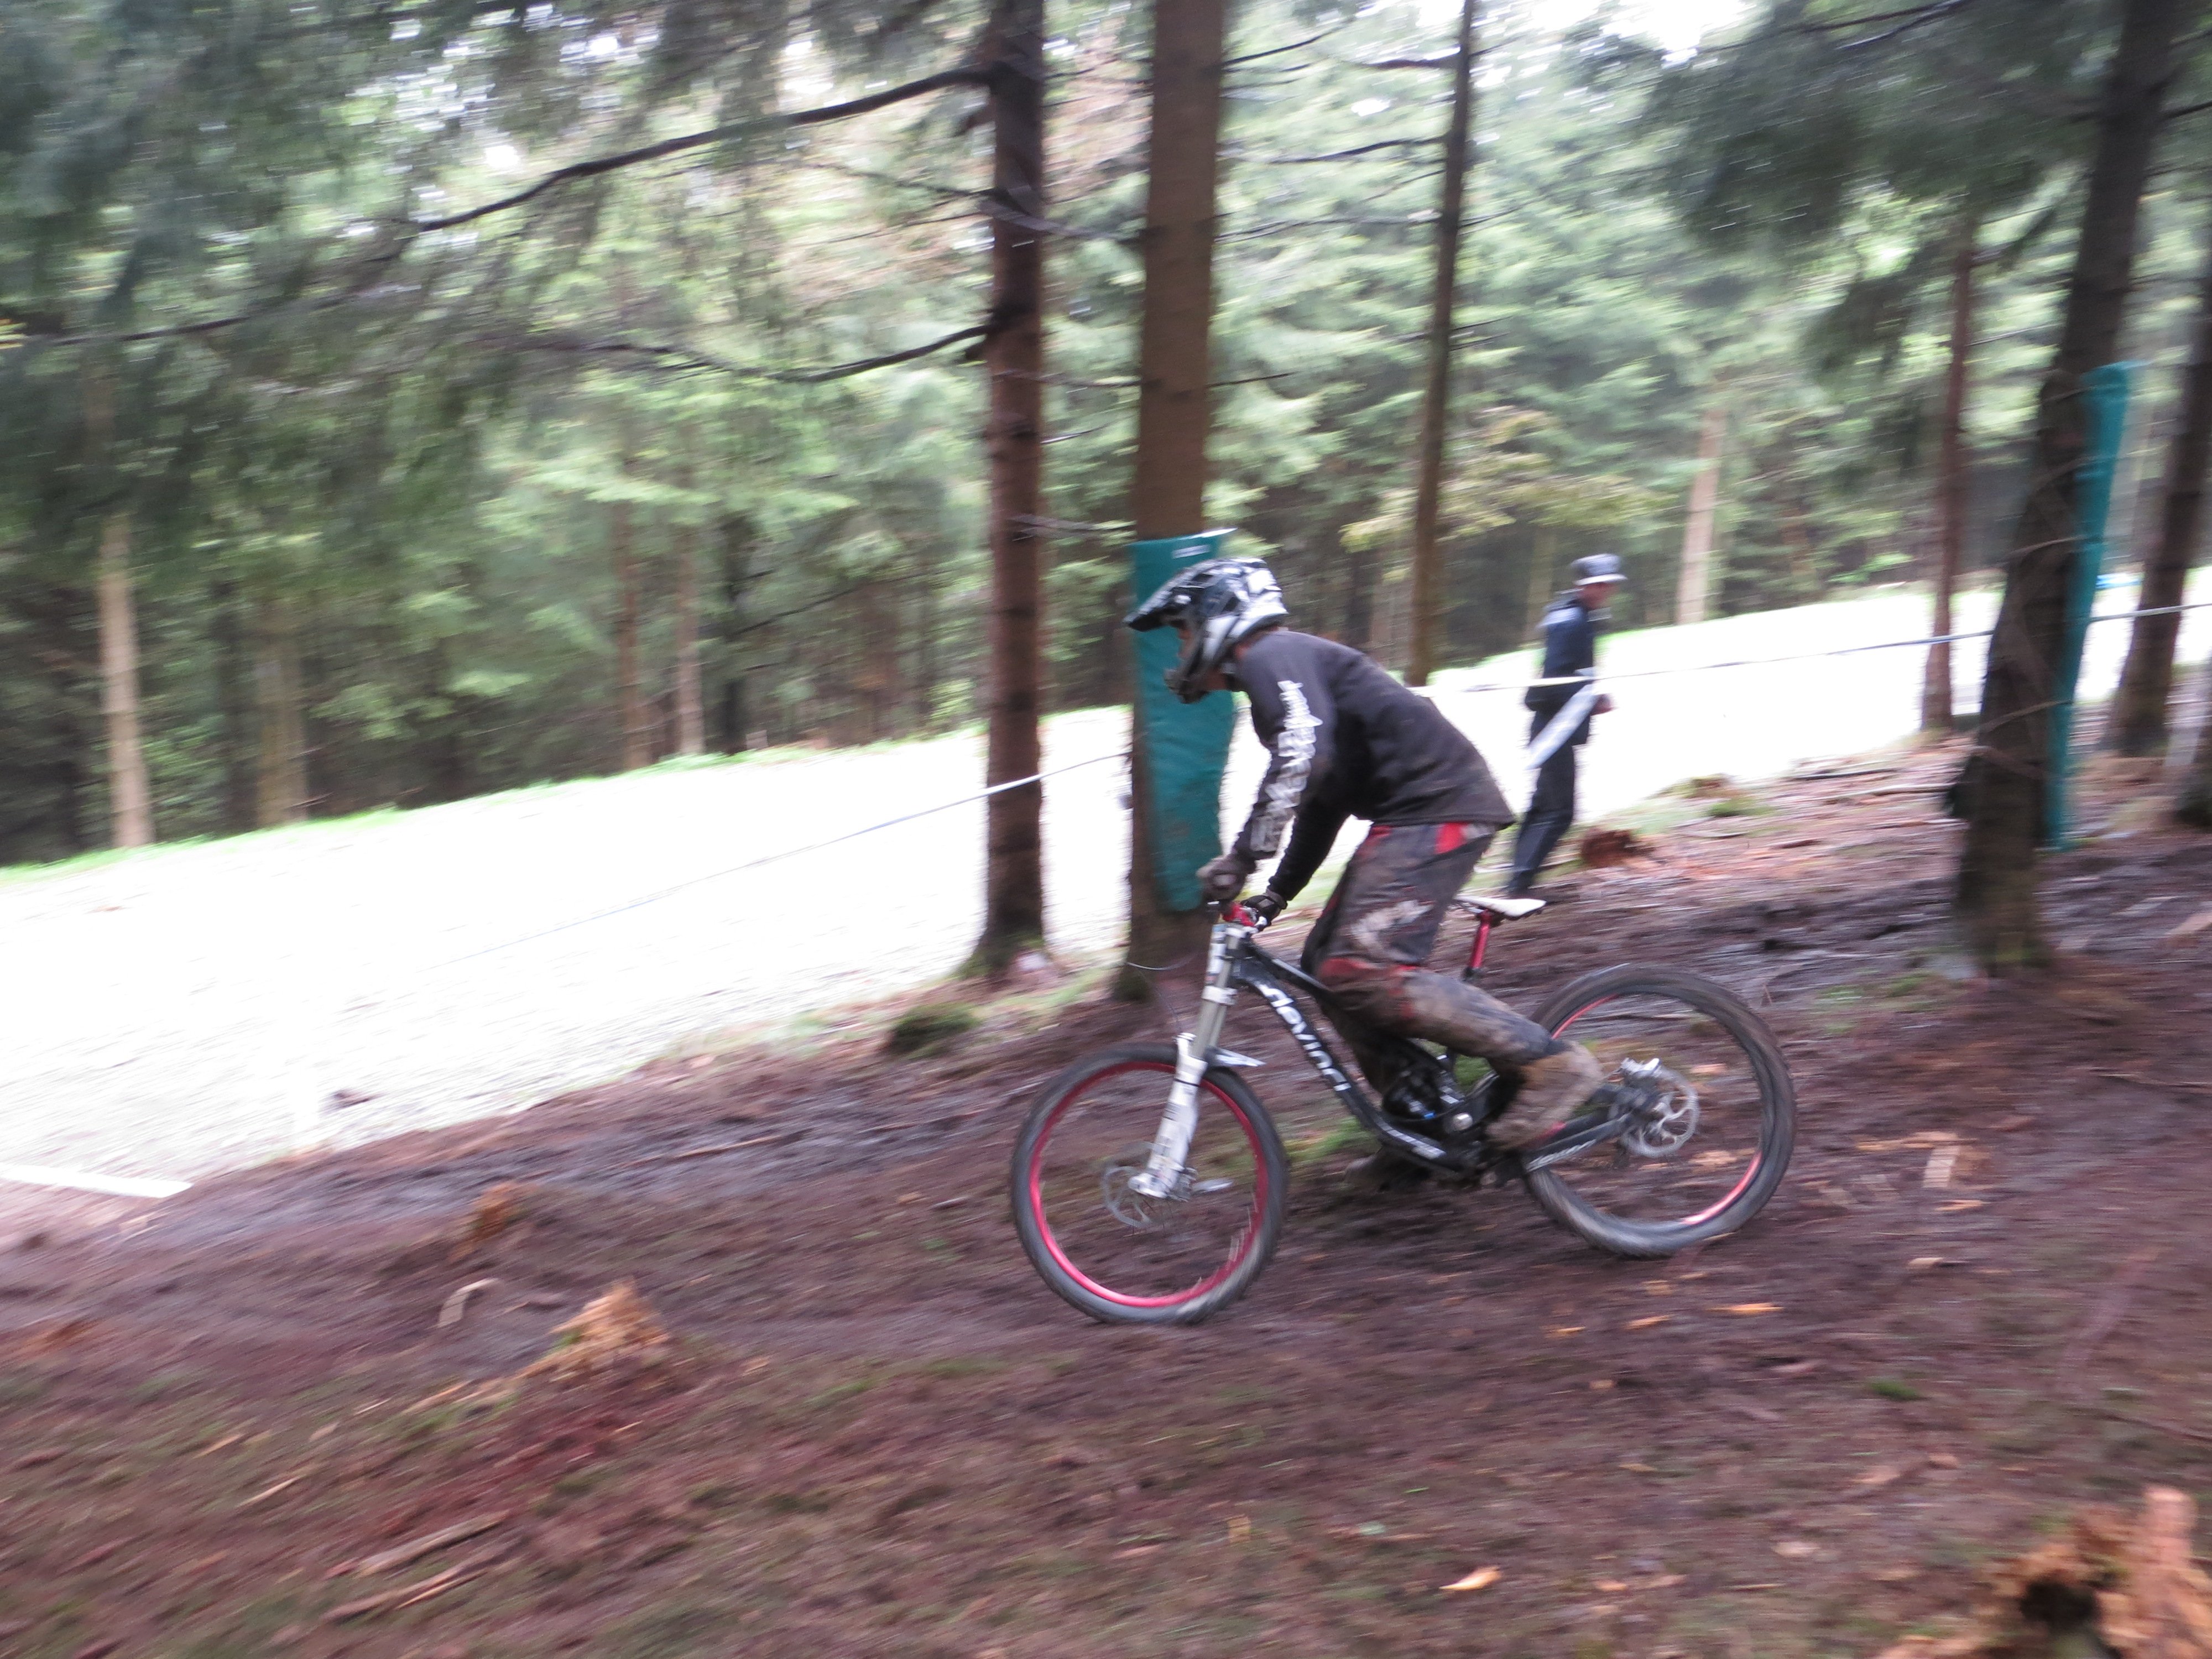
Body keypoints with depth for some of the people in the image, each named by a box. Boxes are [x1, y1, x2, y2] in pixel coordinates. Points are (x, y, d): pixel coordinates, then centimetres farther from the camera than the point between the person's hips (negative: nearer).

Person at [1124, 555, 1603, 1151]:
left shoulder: (1272, 655, -7)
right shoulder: (1284, 670, 26)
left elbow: (1306, 755, -26)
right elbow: (1321, 802, 29)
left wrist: (1242, 855, -26)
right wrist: (1276, 893, 25)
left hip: (1438, 808, -11)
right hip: (1416, 812, 11)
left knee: (1363, 971, -19)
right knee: (1328, 964, 10)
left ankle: (1550, 1062, -12)